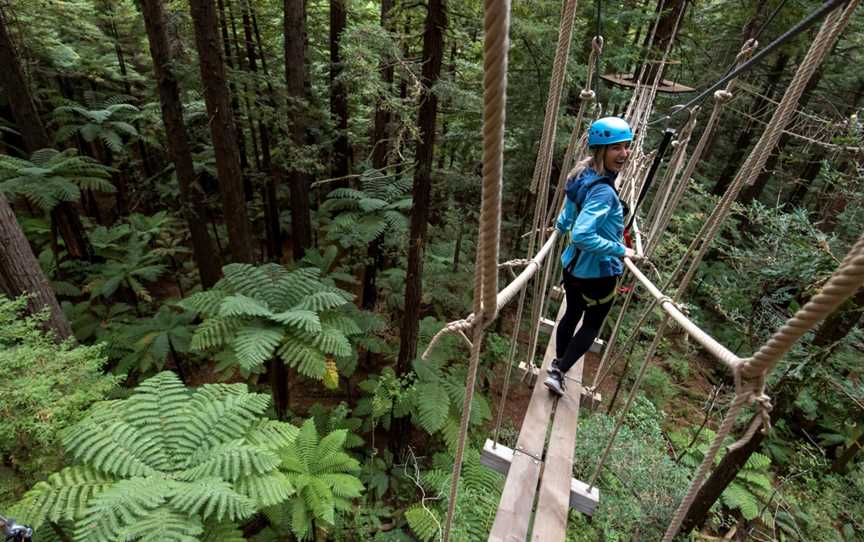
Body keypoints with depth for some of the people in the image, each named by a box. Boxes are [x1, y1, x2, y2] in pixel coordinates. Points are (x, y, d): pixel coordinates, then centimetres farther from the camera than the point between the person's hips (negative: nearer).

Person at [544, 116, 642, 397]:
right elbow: (582, 235, -37)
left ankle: (557, 363, 45)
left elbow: (564, 223, 8)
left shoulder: (582, 177, -1)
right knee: (592, 326, 14)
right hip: (599, 272, -8)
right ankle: (558, 373, 18)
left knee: (572, 314, 27)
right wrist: (620, 250, -26)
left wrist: (560, 227, 29)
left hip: (573, 265, 8)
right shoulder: (603, 190, -28)